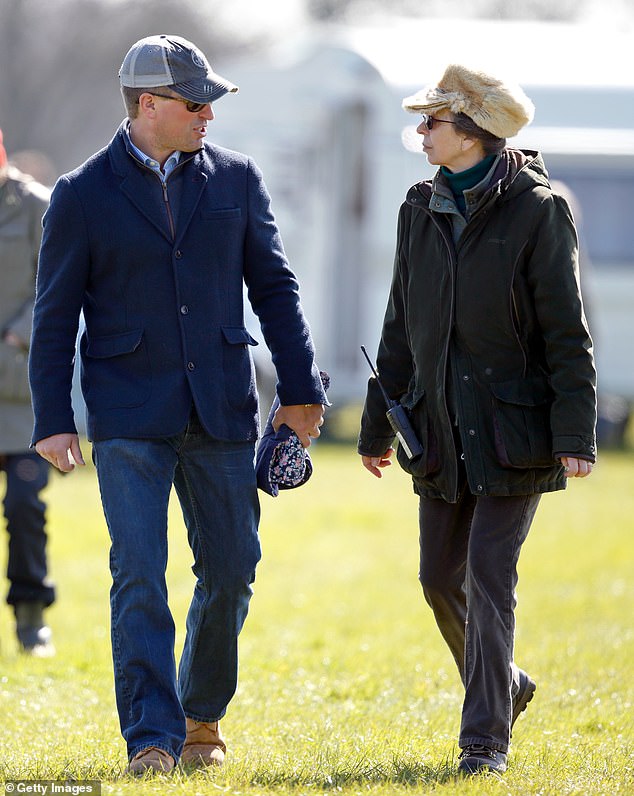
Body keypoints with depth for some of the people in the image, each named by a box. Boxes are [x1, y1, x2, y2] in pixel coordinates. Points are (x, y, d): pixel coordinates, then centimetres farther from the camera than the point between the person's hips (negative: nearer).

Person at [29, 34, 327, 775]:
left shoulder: (235, 179, 7)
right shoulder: (83, 195, -1)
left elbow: (273, 287, 11)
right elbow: (55, 315, 2)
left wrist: (300, 389, 6)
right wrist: (53, 421, -3)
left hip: (220, 408, 3)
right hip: (129, 416, -3)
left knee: (231, 567, 5)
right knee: (139, 574, -10)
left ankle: (203, 715, 25)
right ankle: (151, 738, -9)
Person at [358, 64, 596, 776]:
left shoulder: (537, 210, -9)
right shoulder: (421, 210, 8)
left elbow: (566, 331, -10)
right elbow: (401, 326, 16)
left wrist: (575, 435, -15)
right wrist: (377, 424, 17)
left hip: (512, 426, -6)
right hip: (441, 425, 6)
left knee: (489, 580, -10)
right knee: (441, 580, 10)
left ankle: (485, 738, -6)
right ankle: (504, 685, 35)